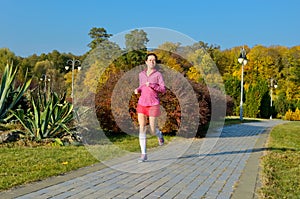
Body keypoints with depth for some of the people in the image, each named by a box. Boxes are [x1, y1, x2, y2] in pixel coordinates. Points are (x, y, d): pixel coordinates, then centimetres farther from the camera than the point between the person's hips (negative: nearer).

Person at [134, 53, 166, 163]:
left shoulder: (158, 74, -1)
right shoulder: (141, 74, 11)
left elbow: (163, 90, -6)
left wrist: (152, 85, -20)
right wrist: (137, 90, 3)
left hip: (153, 105, -3)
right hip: (142, 104, 3)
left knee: (152, 131, -1)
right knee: (142, 128, -6)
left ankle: (159, 134, 37)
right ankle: (143, 154, -1)